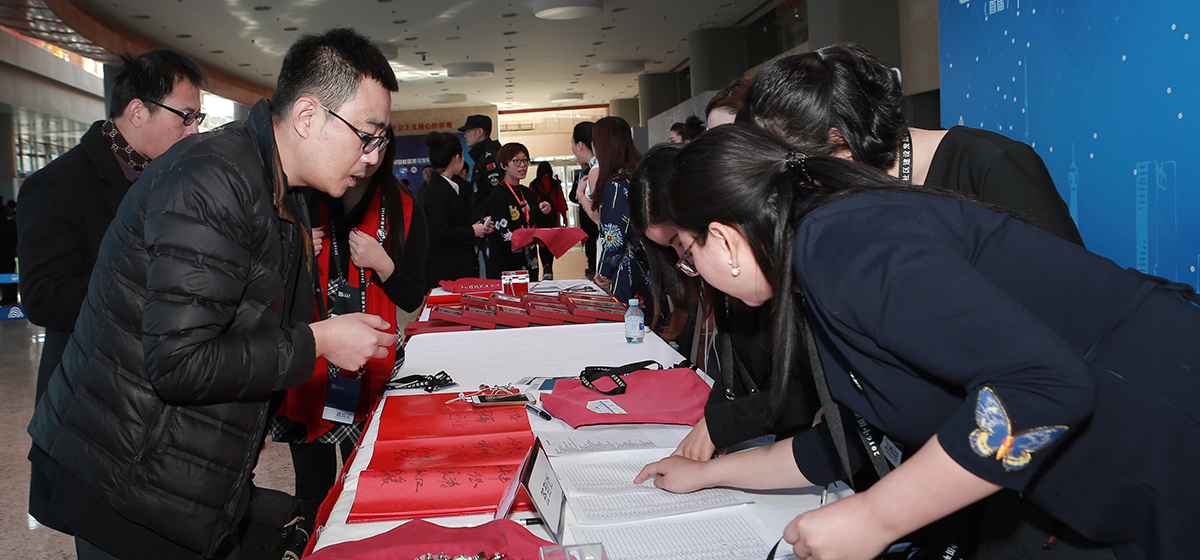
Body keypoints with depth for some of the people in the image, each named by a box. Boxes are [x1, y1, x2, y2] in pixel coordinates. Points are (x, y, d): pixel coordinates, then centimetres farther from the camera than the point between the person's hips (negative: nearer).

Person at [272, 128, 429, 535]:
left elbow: (413, 299, 1)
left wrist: (382, 264, -16)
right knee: (314, 497, 12)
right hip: (307, 368, 0)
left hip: (372, 373, 0)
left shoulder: (403, 210, 1)